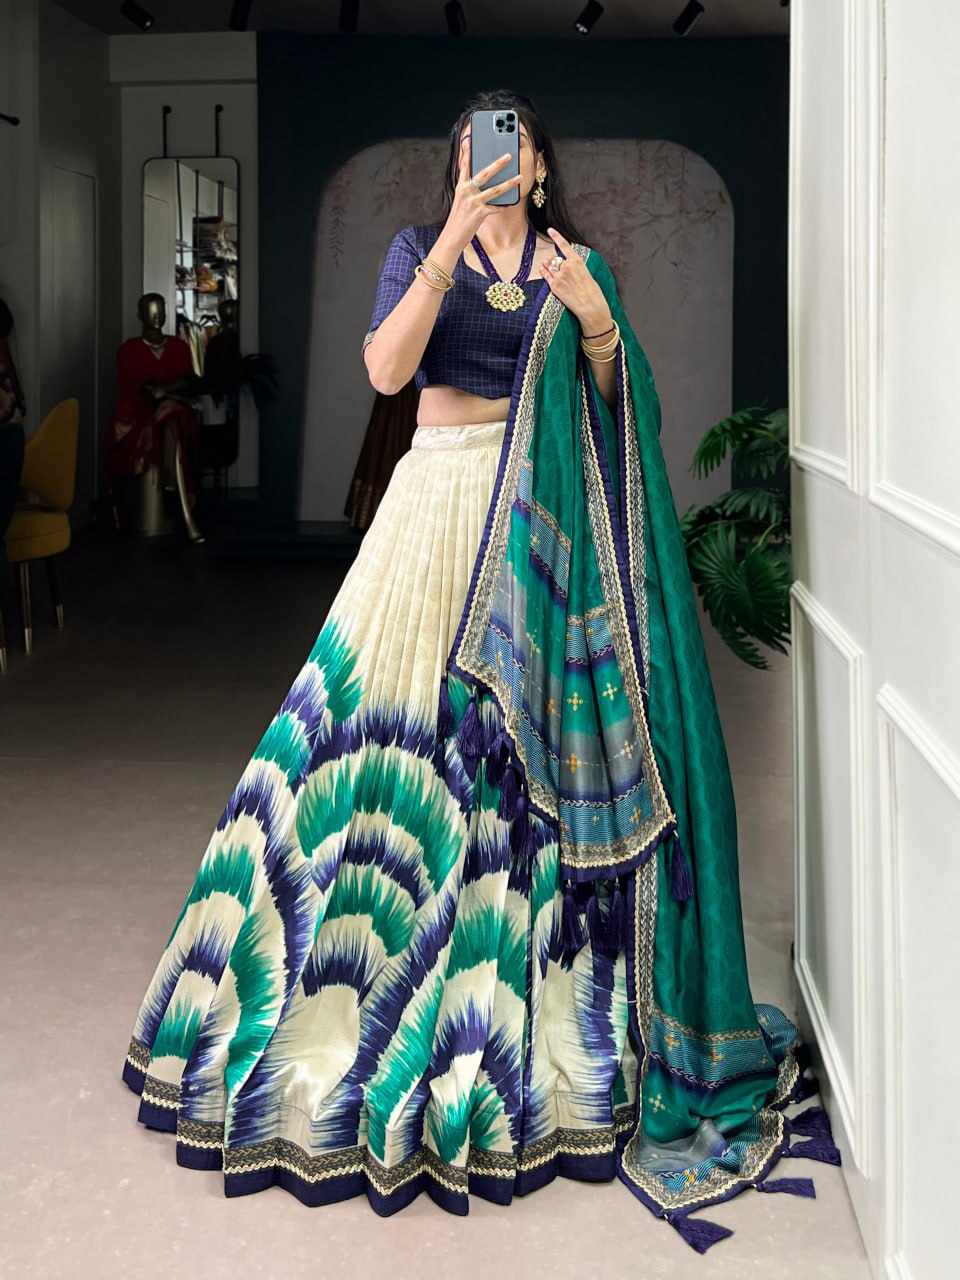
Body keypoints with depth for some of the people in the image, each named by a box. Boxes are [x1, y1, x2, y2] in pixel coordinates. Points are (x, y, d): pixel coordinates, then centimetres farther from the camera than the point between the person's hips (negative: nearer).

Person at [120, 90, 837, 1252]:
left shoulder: (576, 264, 13)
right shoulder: (419, 251, 9)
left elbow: (618, 407, 7)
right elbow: (386, 369, -10)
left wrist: (596, 319, -12)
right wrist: (453, 240, -17)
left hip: (548, 523, 1)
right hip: (443, 503, -1)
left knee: (539, 740, -2)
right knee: (399, 718, -5)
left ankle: (544, 998, 11)